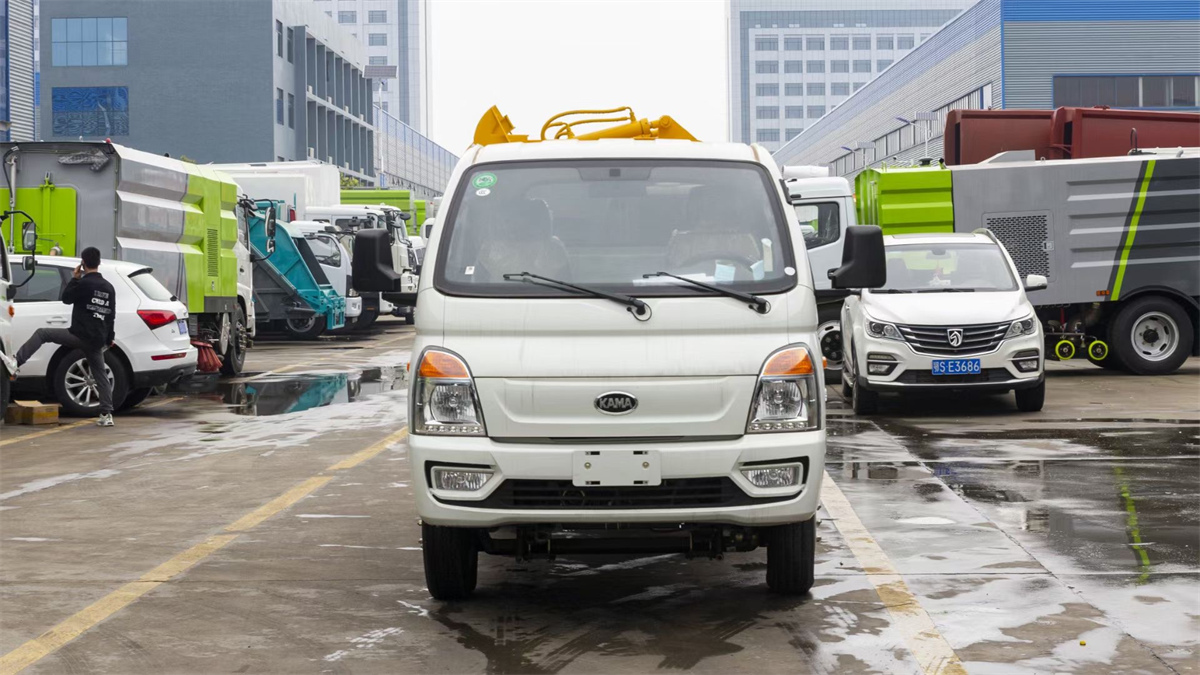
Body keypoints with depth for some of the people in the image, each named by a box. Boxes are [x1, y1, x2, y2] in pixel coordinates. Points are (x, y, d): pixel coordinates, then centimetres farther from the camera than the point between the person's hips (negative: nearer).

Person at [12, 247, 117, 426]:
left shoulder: (84, 283, -9)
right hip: (97, 341, 6)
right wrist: (109, 339, 27)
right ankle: (107, 415, 9)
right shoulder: (108, 287, 12)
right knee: (101, 375, 12)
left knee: (41, 334, 1)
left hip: (79, 335, -6)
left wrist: (74, 278, 13)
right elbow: (111, 316, 18)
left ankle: (16, 363, -12)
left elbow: (66, 298, 4)